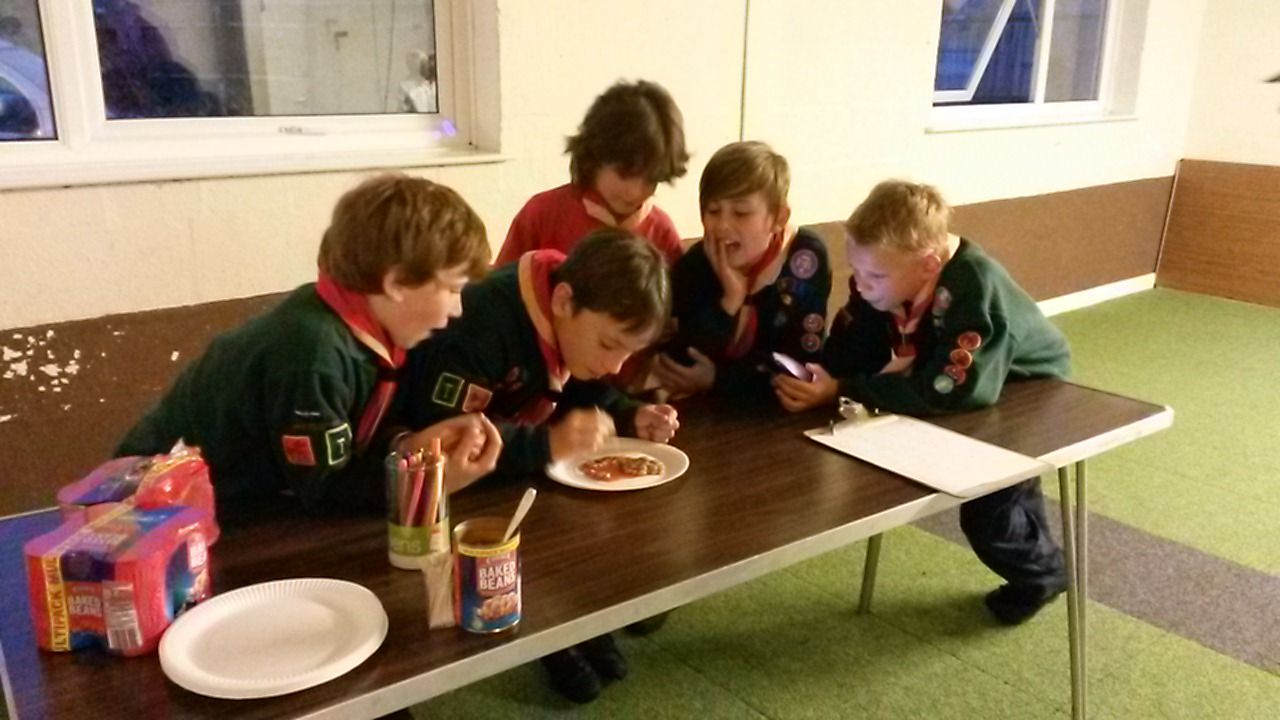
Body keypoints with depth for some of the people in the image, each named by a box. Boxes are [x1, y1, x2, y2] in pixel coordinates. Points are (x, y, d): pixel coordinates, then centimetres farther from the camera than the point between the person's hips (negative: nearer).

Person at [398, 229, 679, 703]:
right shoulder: (484, 324, -35)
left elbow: (586, 393, 3)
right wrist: (547, 445, -46)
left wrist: (630, 416, -17)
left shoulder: (582, 319, -12)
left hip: (530, 458, 7)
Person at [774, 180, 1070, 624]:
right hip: (962, 387, 7)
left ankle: (1040, 571, 21)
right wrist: (817, 378, -39)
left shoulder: (973, 291, -39)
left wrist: (838, 392, -44)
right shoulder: (885, 276, -19)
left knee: (986, 513, -10)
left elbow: (941, 394, -44)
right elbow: (850, 350, -17)